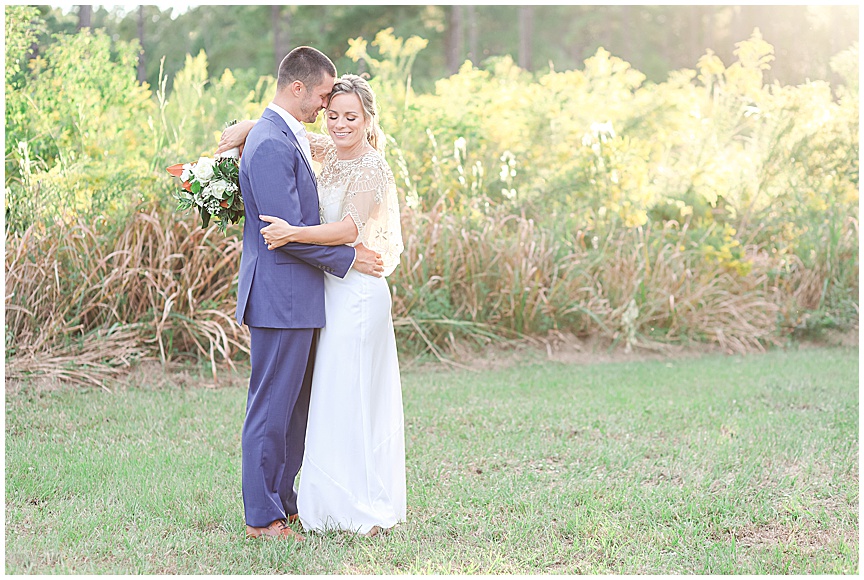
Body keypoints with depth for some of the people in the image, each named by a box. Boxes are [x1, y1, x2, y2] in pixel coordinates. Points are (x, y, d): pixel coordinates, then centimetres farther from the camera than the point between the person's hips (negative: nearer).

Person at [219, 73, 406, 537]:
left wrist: (294, 233, -42)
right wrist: (244, 129, -2)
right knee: (335, 398, 13)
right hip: (332, 289, 8)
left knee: (349, 398, -3)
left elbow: (351, 228, -30)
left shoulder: (372, 169, -15)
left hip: (355, 292, -8)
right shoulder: (330, 153, 9)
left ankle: (361, 509, 7)